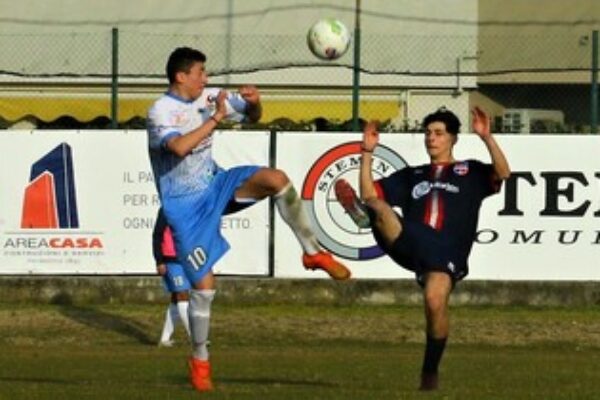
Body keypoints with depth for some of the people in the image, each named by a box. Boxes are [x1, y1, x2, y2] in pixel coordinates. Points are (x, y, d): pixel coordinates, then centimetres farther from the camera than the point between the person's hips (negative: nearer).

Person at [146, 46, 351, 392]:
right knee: (204, 284, -6)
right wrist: (216, 117, -31)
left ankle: (313, 252, -9)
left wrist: (254, 102, -12)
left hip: (215, 185, 5)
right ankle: (200, 360, 14)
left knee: (276, 179, -23)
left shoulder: (209, 97, 0)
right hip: (186, 207, -5)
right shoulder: (160, 112, -17)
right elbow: (179, 146, -37)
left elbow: (253, 117, 12)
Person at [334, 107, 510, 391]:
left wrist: (486, 137, -7)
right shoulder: (411, 176, 31)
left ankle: (430, 373, -9)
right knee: (379, 209, -27)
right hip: (411, 244, 3)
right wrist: (367, 153, 18)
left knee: (435, 300, -26)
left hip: (448, 253, -3)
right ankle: (362, 214, -67)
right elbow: (368, 193, 24)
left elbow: (503, 173, 1)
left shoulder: (469, 173, 21)